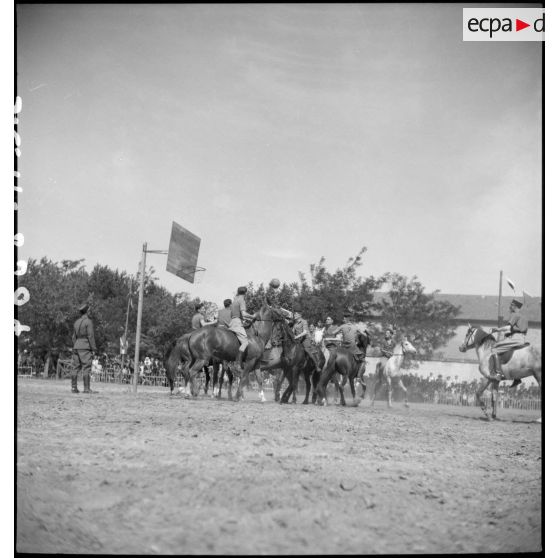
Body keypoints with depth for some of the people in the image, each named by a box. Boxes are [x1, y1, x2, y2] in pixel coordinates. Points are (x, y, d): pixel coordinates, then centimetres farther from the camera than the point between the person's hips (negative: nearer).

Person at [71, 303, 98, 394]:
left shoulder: (77, 322, 15)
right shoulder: (88, 321, -8)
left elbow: (74, 337, 17)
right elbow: (90, 336, -13)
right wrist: (94, 349, -11)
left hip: (76, 347, 8)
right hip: (85, 347, -8)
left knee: (75, 368, 6)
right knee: (86, 368, -8)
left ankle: (74, 388, 6)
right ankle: (87, 388, -12)